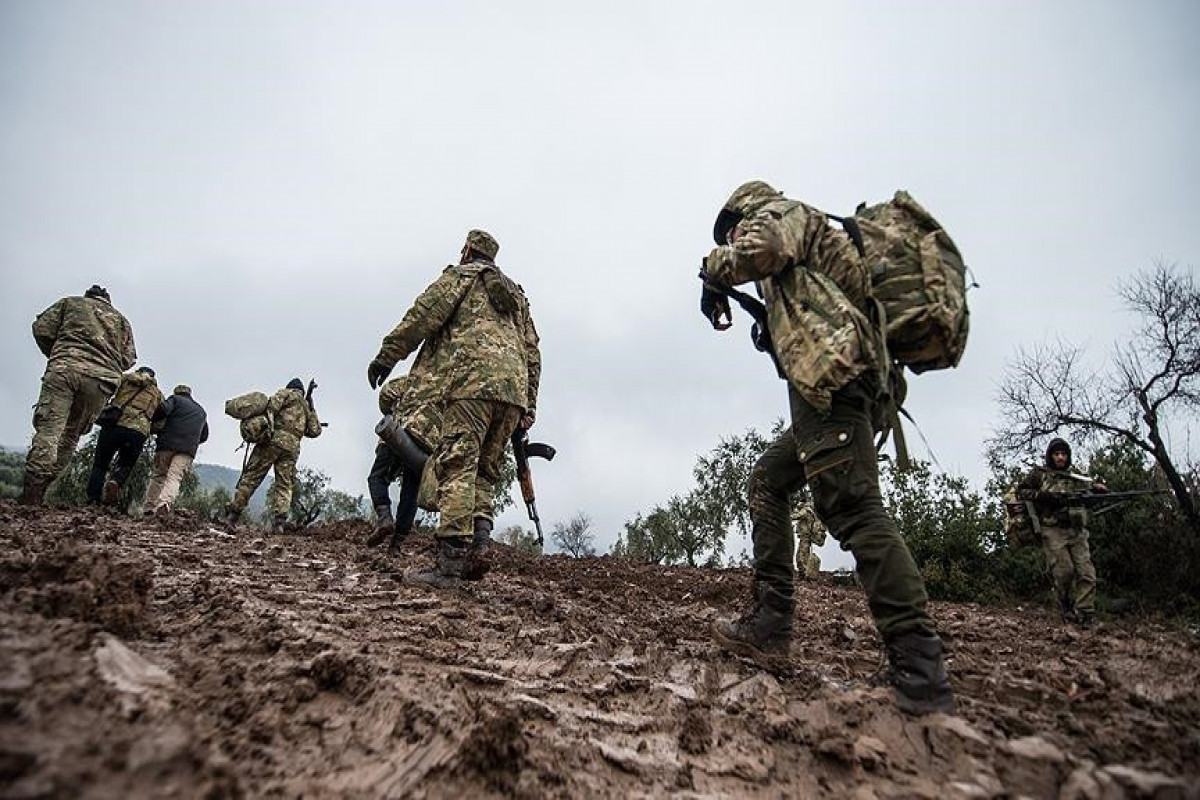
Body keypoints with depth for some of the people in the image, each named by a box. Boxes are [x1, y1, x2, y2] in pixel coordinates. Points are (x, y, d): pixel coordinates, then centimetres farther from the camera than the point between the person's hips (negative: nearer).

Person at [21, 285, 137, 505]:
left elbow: (41, 329, 12)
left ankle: (30, 497, -23)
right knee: (70, 437, 9)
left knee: (48, 431, -10)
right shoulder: (121, 320, 28)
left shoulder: (71, 303, 24)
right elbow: (128, 359, 17)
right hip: (102, 381, 2)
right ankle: (39, 493, 1)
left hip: (65, 368, -2)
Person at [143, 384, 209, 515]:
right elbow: (204, 436, 30)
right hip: (188, 450, 2)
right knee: (174, 478, -12)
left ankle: (149, 508, 8)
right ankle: (165, 503, -37)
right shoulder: (201, 411, 29)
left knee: (159, 476, 12)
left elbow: (163, 409, -9)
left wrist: (154, 423, 7)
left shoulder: (175, 399, 14)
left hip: (167, 444, -1)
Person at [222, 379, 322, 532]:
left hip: (274, 439, -3)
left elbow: (272, 405, -6)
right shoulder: (307, 406, 27)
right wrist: (311, 409, 33)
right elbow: (315, 431, 21)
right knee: (284, 485, 2)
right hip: (292, 447, 4)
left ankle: (232, 514, -1)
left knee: (251, 477, 0)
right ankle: (279, 521, -15)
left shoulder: (286, 392, 15)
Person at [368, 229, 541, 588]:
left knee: (457, 467, -12)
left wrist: (385, 356, 7)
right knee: (483, 471, 11)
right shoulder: (516, 293, 32)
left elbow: (421, 317, 3)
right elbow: (532, 352, 26)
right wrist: (529, 405, 24)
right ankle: (475, 552, -2)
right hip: (514, 388, 6)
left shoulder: (460, 276, 15)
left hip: (473, 381, -6)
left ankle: (449, 564, -18)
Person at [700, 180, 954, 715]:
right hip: (840, 381, 10)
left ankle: (921, 675, -18)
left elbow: (757, 250, -12)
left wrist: (713, 273, 4)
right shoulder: (806, 250, 38)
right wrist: (773, 334, 22)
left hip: (831, 374, -10)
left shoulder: (781, 211, 12)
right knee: (767, 481, 12)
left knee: (851, 507, -17)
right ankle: (770, 624, 9)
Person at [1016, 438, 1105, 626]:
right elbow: (1021, 492, 3)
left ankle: (1085, 614, -4)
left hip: (1077, 532, 4)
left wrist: (1098, 486, -10)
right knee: (1065, 571, -11)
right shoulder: (1039, 474, 9)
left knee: (1086, 573, -7)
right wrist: (1045, 496, -12)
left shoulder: (1076, 477, 20)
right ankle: (1067, 610, 8)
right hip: (1053, 530, -4)